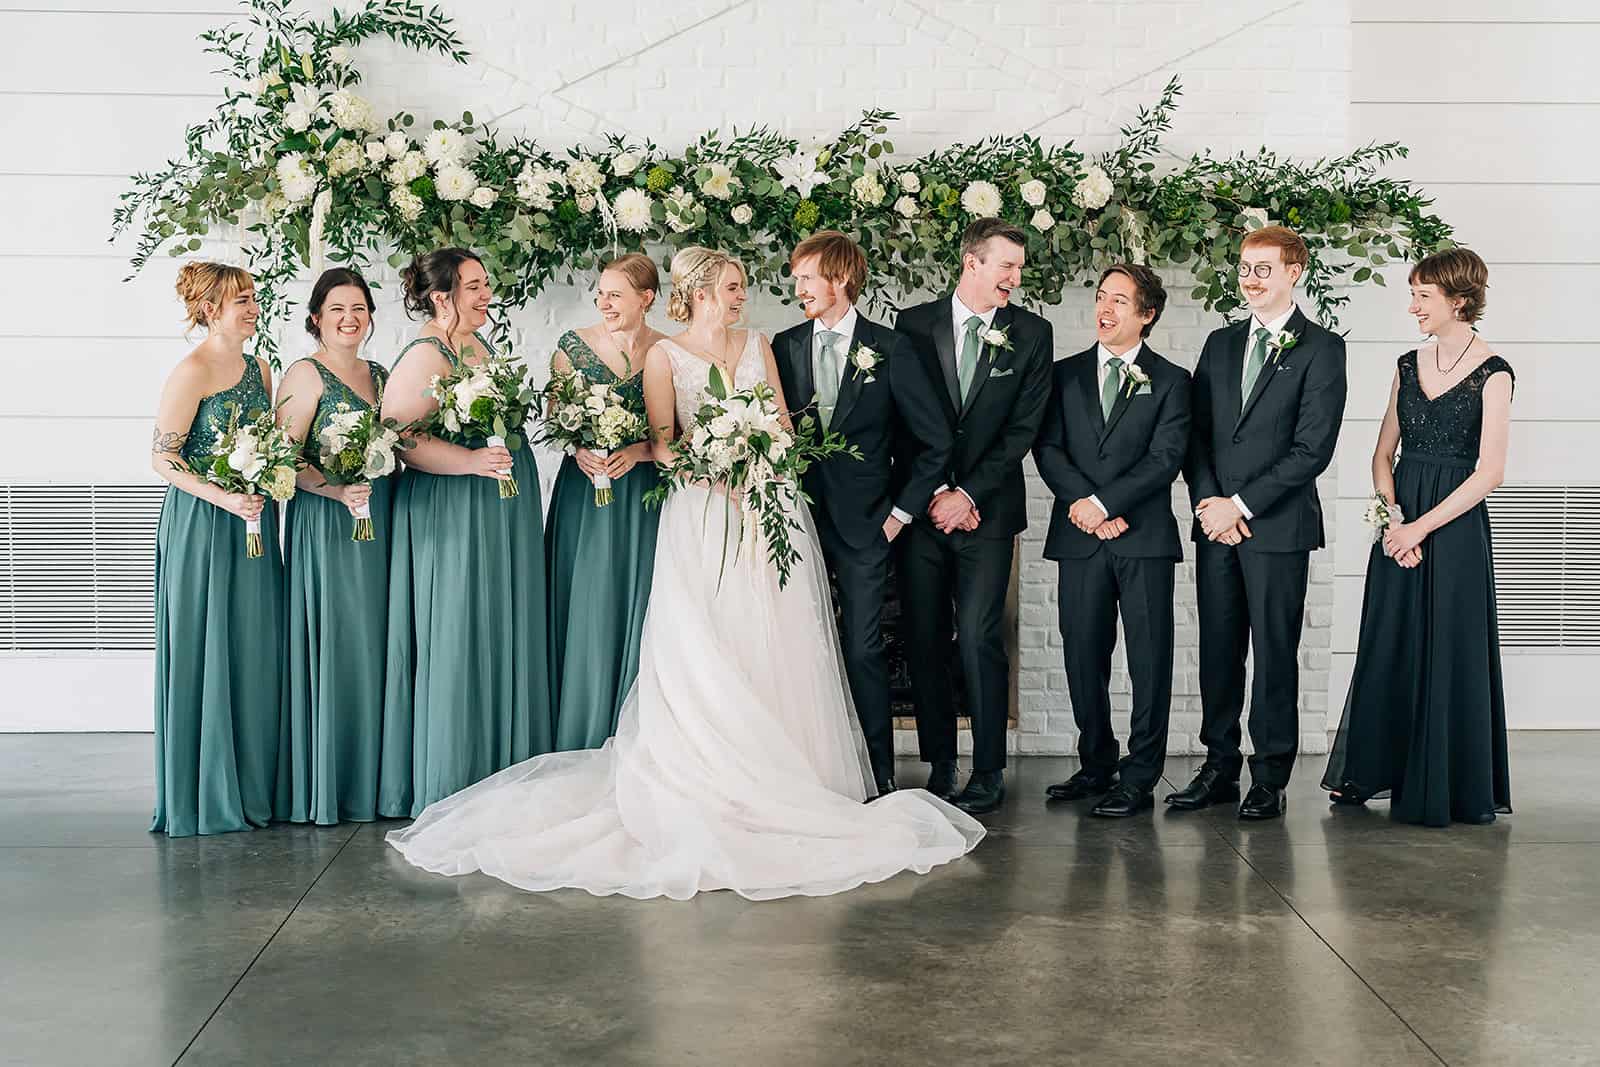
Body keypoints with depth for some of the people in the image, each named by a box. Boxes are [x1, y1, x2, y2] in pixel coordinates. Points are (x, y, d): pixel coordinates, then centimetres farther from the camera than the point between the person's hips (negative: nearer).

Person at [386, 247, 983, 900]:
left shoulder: (758, 346, 16)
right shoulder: (665, 356, 3)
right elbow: (662, 443, -3)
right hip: (702, 518, -4)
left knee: (778, 648, 2)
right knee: (707, 656, -8)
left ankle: (780, 782, 7)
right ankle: (715, 789, -6)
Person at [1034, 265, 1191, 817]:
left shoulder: (1170, 380, 6)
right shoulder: (1065, 374, 13)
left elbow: (1165, 457, -6)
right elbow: (1047, 448, 4)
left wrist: (1103, 501, -15)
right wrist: (1085, 507, -10)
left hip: (1145, 540, -2)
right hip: (1079, 540, 3)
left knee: (1149, 661, -2)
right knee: (1083, 657, 5)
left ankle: (1139, 777, 4)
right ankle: (1096, 765, 19)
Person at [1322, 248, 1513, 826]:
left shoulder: (1492, 373, -8)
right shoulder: (1409, 365, 10)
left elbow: (1489, 472, -12)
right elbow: (1383, 454, 11)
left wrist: (1422, 526, -13)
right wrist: (1393, 520, -5)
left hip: (1454, 524, -5)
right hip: (1400, 524, 5)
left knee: (1449, 653, 0)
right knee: (1387, 647, 9)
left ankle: (1446, 788, 12)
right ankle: (1365, 774, 20)